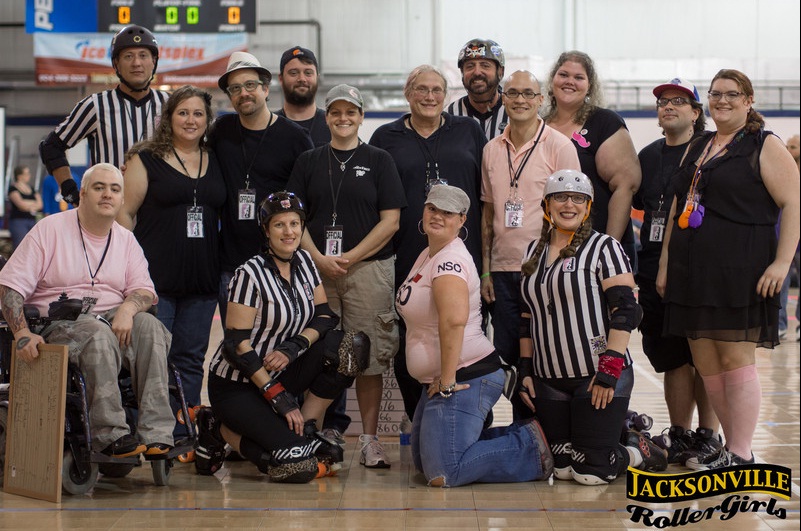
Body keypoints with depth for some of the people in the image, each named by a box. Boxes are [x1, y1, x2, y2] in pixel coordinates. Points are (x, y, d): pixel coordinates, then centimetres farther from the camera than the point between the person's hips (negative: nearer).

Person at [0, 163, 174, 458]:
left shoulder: (126, 240, 15)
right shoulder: (50, 229, 2)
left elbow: (145, 290, 6)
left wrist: (128, 308, -20)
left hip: (113, 320, 4)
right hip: (57, 323, -4)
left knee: (149, 327, -28)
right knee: (98, 334, -37)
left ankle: (155, 434, -35)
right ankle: (110, 435, -40)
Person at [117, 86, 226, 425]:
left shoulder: (216, 163, 14)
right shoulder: (146, 159, 2)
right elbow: (125, 212, -2)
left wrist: (222, 265, 11)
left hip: (202, 281, 4)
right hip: (156, 277, -4)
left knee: (190, 359, 6)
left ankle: (181, 435, 12)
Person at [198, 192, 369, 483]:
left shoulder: (304, 261, 4)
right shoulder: (250, 274, -17)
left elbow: (326, 316, 5)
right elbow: (237, 344, -19)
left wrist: (294, 347, -15)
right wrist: (278, 397, -22)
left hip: (279, 373, 7)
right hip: (235, 385, -7)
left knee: (353, 347, -14)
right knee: (299, 465, -23)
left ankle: (305, 432, -4)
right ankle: (221, 431, 1)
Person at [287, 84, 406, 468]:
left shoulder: (379, 161, 7)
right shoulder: (308, 162, 13)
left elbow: (390, 221, 0)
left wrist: (350, 258, -8)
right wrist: (319, 259, -7)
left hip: (369, 269, -2)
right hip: (316, 270, 2)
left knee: (370, 357, -3)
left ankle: (369, 439, 2)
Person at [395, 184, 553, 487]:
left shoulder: (450, 261, -17)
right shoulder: (429, 254, 14)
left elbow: (454, 318, -34)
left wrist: (448, 381, -29)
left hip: (466, 379, -11)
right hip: (438, 381, 11)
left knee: (442, 475, -16)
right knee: (422, 461, 18)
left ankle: (532, 447, -3)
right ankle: (520, 436, 19)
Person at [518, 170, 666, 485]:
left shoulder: (603, 247, -5)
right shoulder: (534, 252, 13)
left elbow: (625, 311, -11)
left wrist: (609, 371, -18)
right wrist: (525, 370, 12)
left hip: (598, 377, -6)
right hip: (549, 379, 6)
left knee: (591, 471, -8)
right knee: (562, 467, 6)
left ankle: (639, 453, 20)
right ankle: (619, 434, 29)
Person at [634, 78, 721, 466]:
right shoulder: (648, 156, 15)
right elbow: (638, 206, 25)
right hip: (655, 269, 5)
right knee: (673, 358, 7)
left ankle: (708, 435, 7)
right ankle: (680, 436, 14)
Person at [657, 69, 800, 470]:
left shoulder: (765, 147, 0)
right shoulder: (697, 148, 20)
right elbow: (677, 208, 22)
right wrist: (665, 264, 17)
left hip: (740, 270, -7)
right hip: (693, 270, 7)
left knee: (736, 360, -6)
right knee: (706, 366, 7)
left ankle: (740, 456, 0)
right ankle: (733, 447, 17)